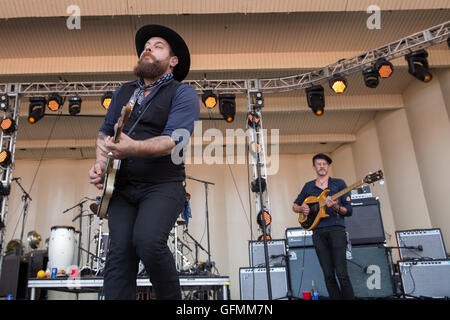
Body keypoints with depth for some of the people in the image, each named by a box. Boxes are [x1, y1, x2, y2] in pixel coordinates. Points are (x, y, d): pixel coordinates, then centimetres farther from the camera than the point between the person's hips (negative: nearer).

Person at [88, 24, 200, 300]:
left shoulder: (183, 93, -1)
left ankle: (172, 298, 1)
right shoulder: (123, 92, 19)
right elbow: (105, 131, 22)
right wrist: (101, 162, 2)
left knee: (148, 241, -25)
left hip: (163, 184, -5)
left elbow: (174, 139, -16)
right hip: (122, 186, 5)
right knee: (119, 252, -9)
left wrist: (133, 148, -33)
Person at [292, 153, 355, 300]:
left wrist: (335, 207, -16)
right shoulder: (308, 186, 16)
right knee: (328, 275, 3)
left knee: (341, 273, -11)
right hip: (318, 231, 3)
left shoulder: (339, 183, 9)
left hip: (336, 229, -2)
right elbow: (295, 205, 25)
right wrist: (302, 209, 2)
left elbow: (349, 211, 5)